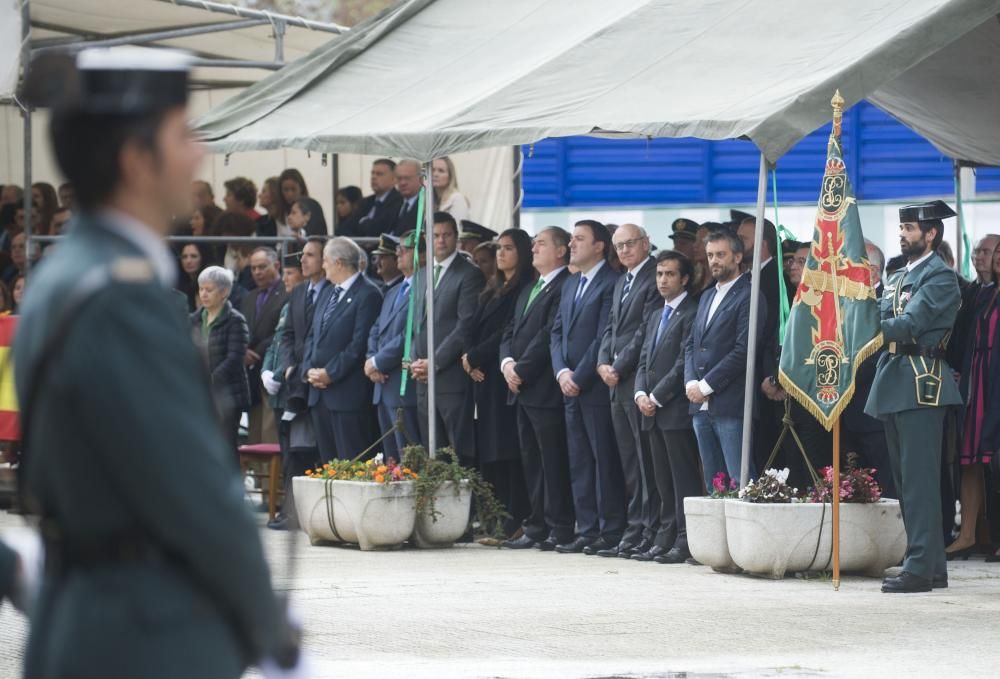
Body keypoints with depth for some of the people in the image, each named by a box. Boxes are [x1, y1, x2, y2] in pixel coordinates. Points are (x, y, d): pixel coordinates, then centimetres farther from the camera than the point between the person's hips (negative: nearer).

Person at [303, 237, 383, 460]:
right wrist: (309, 369, 2)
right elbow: (313, 336, 19)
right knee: (327, 460, 9)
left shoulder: (367, 295, -9)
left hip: (347, 393, -8)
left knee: (351, 465, -8)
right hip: (319, 391, 8)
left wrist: (330, 373, -15)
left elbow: (360, 343, -16)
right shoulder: (327, 293, 18)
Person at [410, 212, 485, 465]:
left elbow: (466, 326, -11)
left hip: (452, 377, -7)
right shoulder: (420, 276, 19)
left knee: (462, 453, -8)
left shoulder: (469, 275, -3)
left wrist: (435, 362, -13)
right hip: (424, 379, 7)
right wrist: (415, 361, 3)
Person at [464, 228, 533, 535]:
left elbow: (507, 333, -13)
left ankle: (514, 524, -10)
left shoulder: (524, 289, -7)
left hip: (505, 378, -8)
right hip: (484, 378, 8)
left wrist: (474, 357, -9)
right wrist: (470, 359, -1)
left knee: (507, 450, -10)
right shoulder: (492, 290, 20)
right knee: (489, 453, 6)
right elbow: (476, 330, 16)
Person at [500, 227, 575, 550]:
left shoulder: (563, 288, -10)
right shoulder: (528, 291, 21)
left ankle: (560, 529, -4)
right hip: (521, 390, 9)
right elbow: (510, 332, 19)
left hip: (545, 389, -9)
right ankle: (536, 526, 14)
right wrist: (507, 362, 0)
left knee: (553, 461, -6)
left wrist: (522, 370, -14)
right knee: (531, 461, 10)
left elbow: (548, 335, -17)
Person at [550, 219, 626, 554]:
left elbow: (604, 337, -14)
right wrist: (562, 372, 0)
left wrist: (579, 377, -13)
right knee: (579, 461, 8)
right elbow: (557, 332, 16)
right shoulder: (571, 284, 18)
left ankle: (611, 532, -3)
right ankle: (586, 530, 11)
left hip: (596, 387, -8)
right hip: (570, 387, 8)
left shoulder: (611, 284, -8)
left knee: (605, 460, -5)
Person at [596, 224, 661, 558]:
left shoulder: (654, 279, -8)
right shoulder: (621, 282, 21)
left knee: (646, 463, -7)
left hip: (639, 381, -9)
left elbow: (646, 331, -14)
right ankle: (633, 533, 11)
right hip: (618, 384, 9)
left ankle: (650, 534, -5)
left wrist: (619, 367, -13)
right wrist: (603, 363, 3)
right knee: (629, 464, 9)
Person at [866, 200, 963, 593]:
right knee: (906, 479, 11)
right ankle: (933, 566, 16)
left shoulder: (941, 277, -8)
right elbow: (881, 322, 16)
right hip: (894, 383, 9)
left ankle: (921, 568, -13)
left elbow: (909, 324, -18)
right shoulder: (898, 278, 20)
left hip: (922, 383, -9)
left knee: (919, 479, -12)